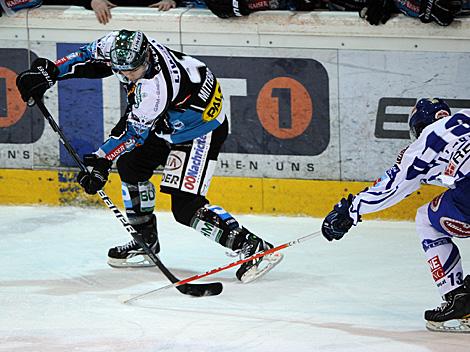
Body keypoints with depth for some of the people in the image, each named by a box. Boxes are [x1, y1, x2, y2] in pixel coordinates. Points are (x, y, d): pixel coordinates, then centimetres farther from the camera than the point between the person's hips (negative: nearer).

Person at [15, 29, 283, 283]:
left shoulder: (156, 85, -38)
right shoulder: (119, 47, -17)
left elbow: (134, 130, -28)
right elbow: (89, 58, 3)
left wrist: (102, 160, -26)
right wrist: (49, 72, -3)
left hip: (205, 125, -9)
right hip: (169, 119, 10)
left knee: (185, 205, -16)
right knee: (130, 165, 15)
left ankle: (252, 247, -19)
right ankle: (146, 244, 27)